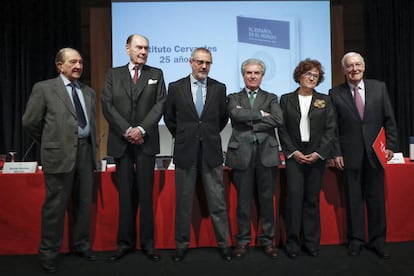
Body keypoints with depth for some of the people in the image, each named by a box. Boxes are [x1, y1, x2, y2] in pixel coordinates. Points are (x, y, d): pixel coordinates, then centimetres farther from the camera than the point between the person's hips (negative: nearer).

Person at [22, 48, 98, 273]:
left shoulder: (88, 92, 13)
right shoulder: (44, 88, -1)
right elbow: (29, 122, 1)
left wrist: (92, 147, 13)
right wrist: (50, 143, 8)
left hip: (86, 151, 5)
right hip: (60, 153, -5)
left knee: (84, 202, 13)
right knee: (55, 204, 2)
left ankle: (81, 245, 29)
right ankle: (48, 253, 17)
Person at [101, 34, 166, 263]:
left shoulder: (156, 74, 10)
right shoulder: (113, 74, 10)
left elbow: (160, 104, -1)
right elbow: (107, 105, 0)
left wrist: (141, 129, -13)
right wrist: (126, 130, -11)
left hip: (146, 141, -1)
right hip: (121, 141, 1)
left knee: (145, 193, 2)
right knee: (125, 194, 6)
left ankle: (147, 243, 11)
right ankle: (125, 243, 15)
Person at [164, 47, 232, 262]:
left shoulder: (219, 88, 3)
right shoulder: (176, 87, 1)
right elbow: (169, 118, 12)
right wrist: (182, 136, 11)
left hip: (211, 151, 1)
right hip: (185, 151, 0)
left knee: (217, 201, 5)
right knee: (183, 201, 9)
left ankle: (223, 243, 19)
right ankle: (182, 245, 22)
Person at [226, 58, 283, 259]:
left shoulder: (271, 98, 13)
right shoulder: (234, 98, 11)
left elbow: (278, 120, -6)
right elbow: (237, 115, -12)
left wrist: (249, 120, -9)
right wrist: (260, 114, -7)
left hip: (267, 153, 1)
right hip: (242, 153, -1)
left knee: (267, 200, 7)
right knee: (243, 201, 6)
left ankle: (267, 240, 21)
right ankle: (243, 241, 19)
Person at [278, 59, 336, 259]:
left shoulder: (324, 100, 9)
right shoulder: (286, 99, 7)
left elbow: (330, 129, 3)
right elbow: (282, 129, 2)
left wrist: (319, 153, -8)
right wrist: (293, 152, -8)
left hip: (317, 155, 1)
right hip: (294, 155, -1)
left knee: (312, 198, 5)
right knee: (294, 195, -8)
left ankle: (311, 242, 15)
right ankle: (293, 242, 3)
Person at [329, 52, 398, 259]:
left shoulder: (379, 88, 5)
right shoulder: (335, 93, 0)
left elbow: (389, 120, 6)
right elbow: (333, 127, -1)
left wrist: (391, 146, 0)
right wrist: (336, 153, -5)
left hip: (375, 152, 2)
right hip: (350, 154, -1)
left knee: (376, 197, 8)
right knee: (353, 199, 6)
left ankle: (377, 240, 22)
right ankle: (356, 239, 20)